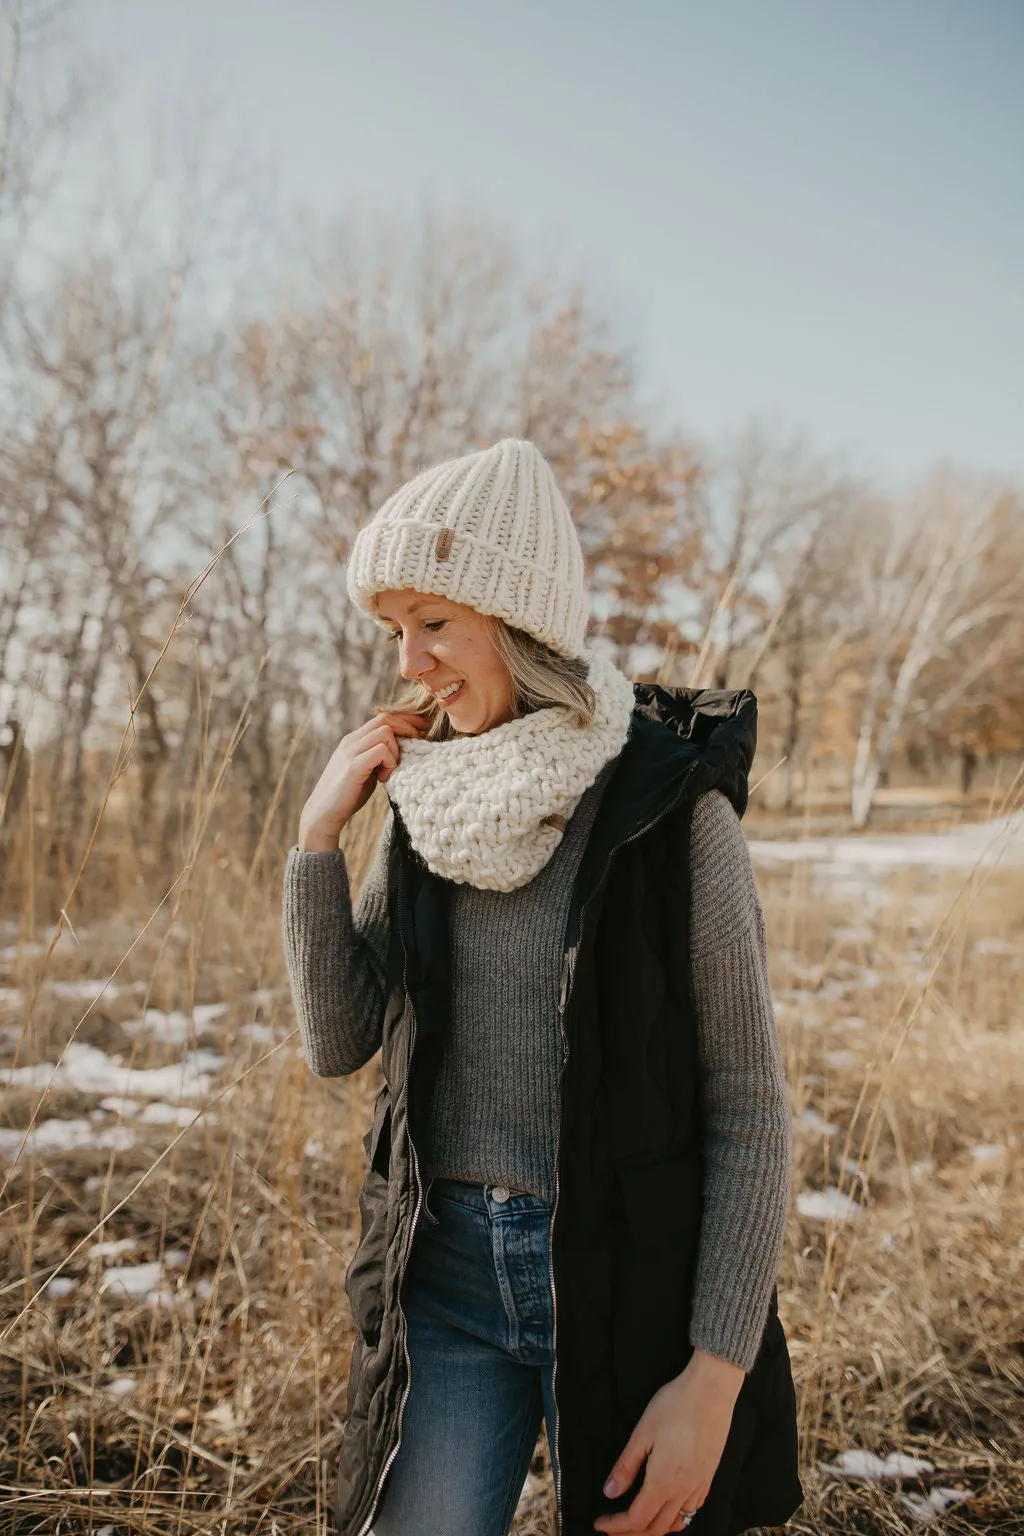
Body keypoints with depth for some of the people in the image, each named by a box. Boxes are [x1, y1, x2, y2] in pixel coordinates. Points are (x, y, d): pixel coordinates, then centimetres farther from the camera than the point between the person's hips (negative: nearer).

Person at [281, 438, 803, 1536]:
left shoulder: (671, 808, -14)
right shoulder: (427, 800, 2)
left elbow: (749, 1109, -11)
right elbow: (338, 1042, 1)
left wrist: (715, 1377, -14)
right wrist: (318, 834, -8)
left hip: (628, 1281, -3)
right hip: (447, 1270, 4)